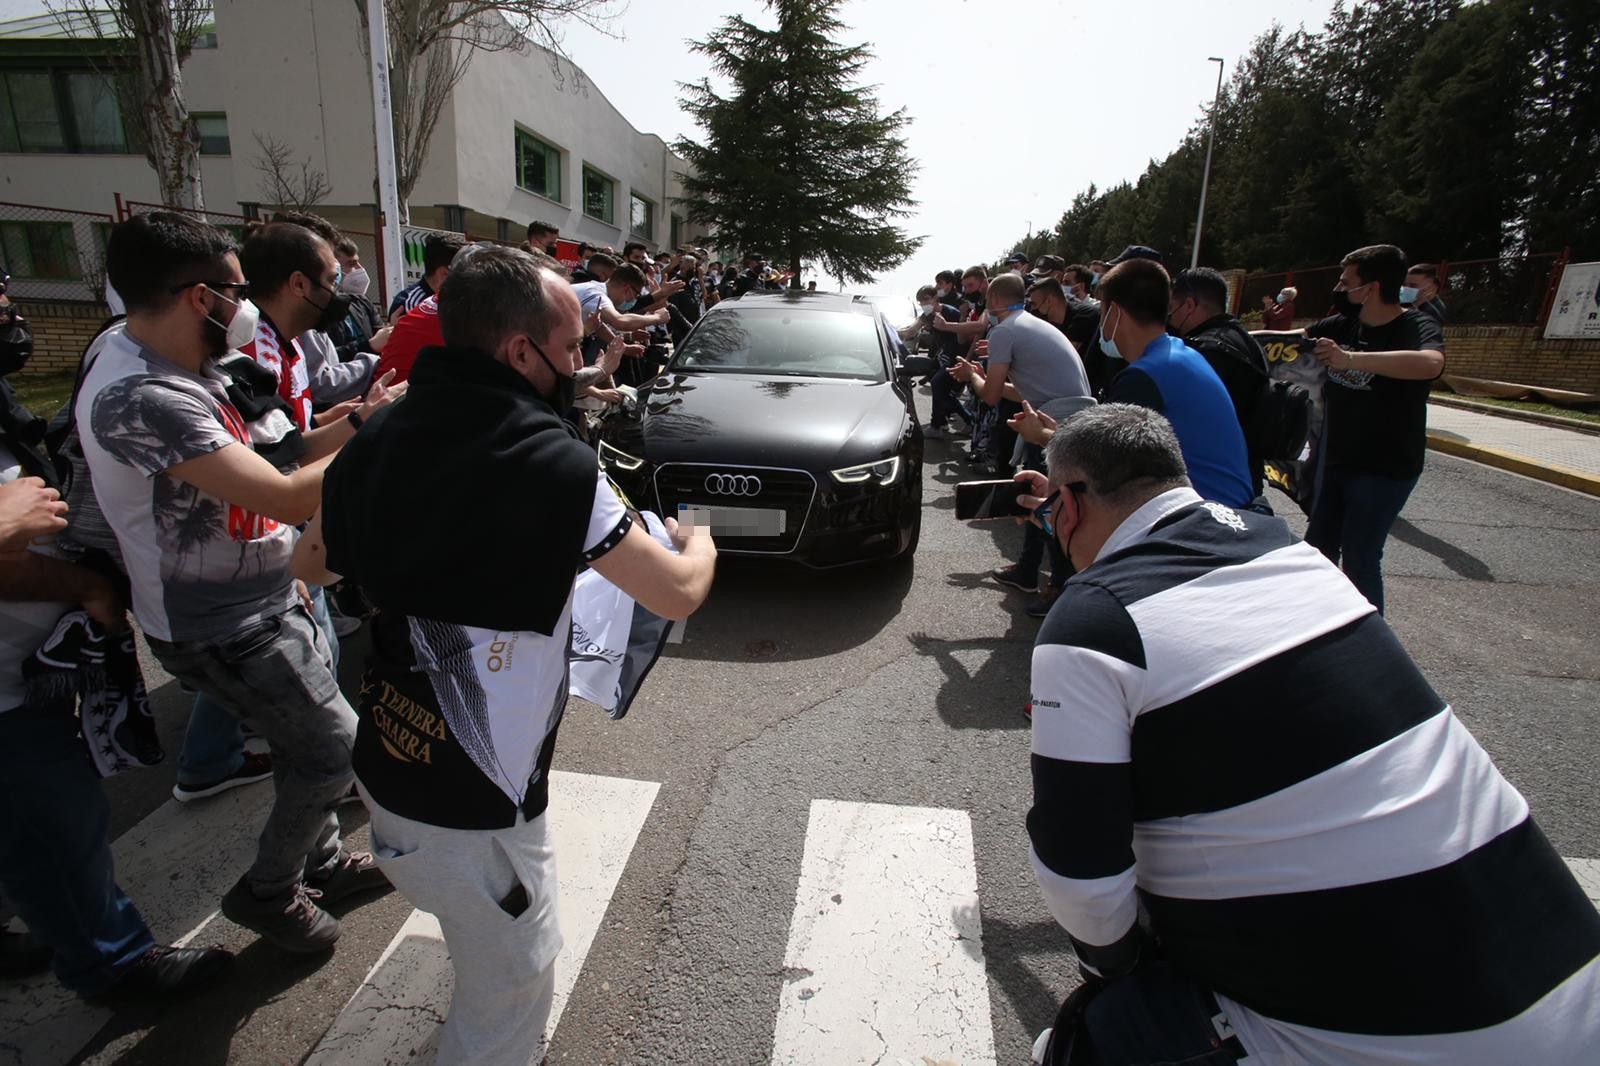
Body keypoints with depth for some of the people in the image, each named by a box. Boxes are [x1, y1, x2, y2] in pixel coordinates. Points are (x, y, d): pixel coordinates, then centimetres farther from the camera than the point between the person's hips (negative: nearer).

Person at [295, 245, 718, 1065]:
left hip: (388, 761, 8)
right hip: (470, 805, -8)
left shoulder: (381, 441, -3)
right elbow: (678, 594, -14)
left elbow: (311, 563, 15)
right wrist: (696, 543, 6)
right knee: (513, 986, 15)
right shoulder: (551, 462, -23)